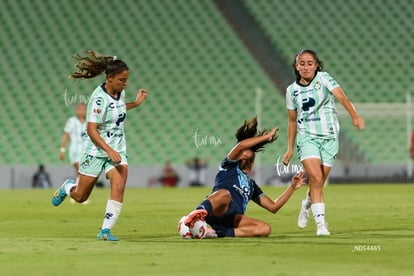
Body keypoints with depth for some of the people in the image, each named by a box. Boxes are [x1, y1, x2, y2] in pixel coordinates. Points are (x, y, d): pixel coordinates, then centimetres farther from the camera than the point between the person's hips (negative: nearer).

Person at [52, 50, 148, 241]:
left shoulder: (120, 92, 2)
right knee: (81, 197, 10)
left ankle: (105, 230, -17)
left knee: (119, 186, -20)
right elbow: (91, 130, -26)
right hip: (96, 152, -5)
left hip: (117, 151, 5)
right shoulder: (99, 98, -22)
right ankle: (67, 187, 47)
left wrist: (135, 103, 19)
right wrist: (109, 150, -33)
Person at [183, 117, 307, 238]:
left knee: (265, 229, -20)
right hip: (214, 212, -6)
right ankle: (194, 216, -66)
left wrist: (292, 187, 28)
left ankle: (219, 233, -31)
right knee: (225, 194, -40)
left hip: (232, 219, 6)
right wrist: (266, 137, 9)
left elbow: (273, 207, 34)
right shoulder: (229, 167, 21)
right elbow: (241, 145, 1)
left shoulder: (251, 184, 37)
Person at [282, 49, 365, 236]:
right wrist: (290, 149, 15)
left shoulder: (324, 79, -5)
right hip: (306, 137, 0)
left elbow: (341, 97, -21)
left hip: (329, 137, 0)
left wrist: (354, 116, -39)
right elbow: (292, 120, 14)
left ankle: (306, 206, 37)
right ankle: (321, 224, -18)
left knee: (319, 183, 4)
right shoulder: (292, 90, 4)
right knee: (316, 178, -19)